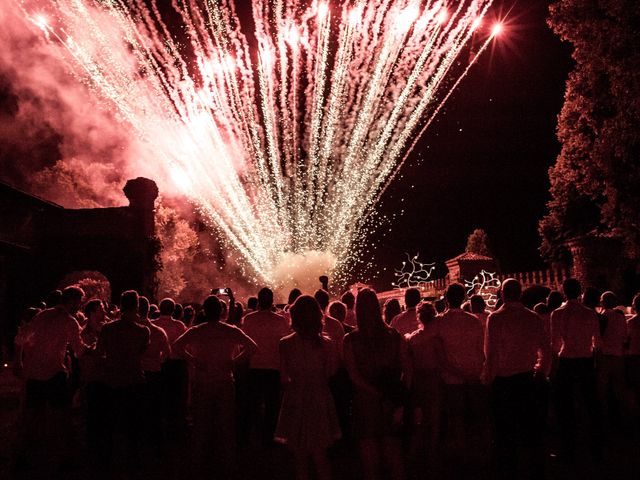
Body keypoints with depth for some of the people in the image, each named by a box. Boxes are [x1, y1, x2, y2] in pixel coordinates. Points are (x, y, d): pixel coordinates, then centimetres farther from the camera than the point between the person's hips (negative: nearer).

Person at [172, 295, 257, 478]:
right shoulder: (231, 331, -4)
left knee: (202, 426, 12)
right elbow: (252, 347, -12)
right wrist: (233, 361, -4)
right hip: (225, 383, 0)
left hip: (201, 384, 0)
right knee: (225, 427, 10)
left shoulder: (195, 331, -4)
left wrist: (193, 360, -4)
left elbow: (176, 347, -15)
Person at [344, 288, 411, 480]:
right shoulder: (394, 336, -2)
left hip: (365, 402, -2)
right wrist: (400, 402, -4)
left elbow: (354, 376, -13)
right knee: (393, 452, 15)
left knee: (370, 456, 7)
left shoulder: (350, 340, -8)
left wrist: (379, 394, -11)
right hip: (392, 405, 2)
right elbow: (407, 370, -4)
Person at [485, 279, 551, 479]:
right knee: (531, 429, 14)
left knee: (506, 433, 6)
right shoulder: (533, 317, 0)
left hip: (503, 381, -4)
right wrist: (541, 371, 18)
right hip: (528, 379, 4)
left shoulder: (496, 318, -11)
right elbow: (545, 348, 4)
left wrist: (490, 378, -4)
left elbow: (491, 352, -13)